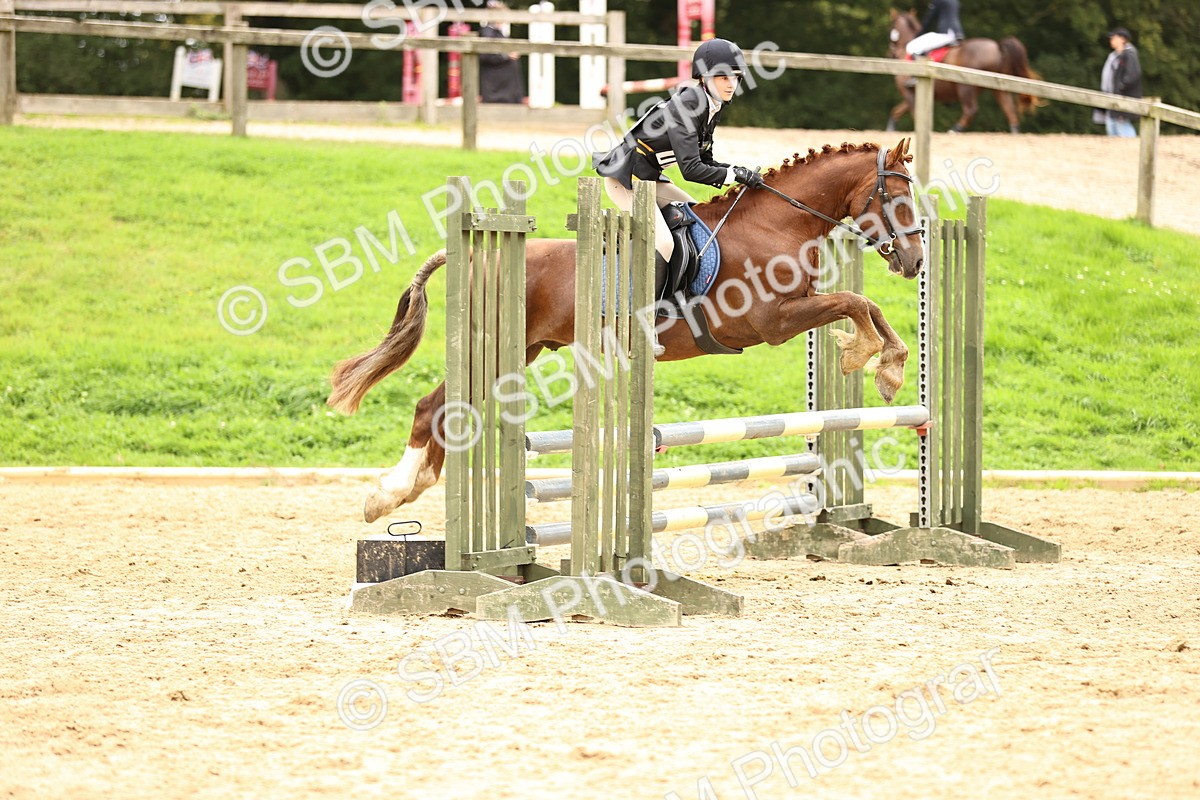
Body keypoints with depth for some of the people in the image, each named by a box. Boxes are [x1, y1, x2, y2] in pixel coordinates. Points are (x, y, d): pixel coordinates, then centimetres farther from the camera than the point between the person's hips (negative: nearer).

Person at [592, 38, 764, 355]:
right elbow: (691, 169, -29)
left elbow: (704, 161, 13)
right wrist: (733, 174, -23)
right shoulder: (687, 107, -24)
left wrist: (741, 174, -2)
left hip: (649, 178, 11)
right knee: (662, 243, -24)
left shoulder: (711, 108, 5)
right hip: (626, 177, -11)